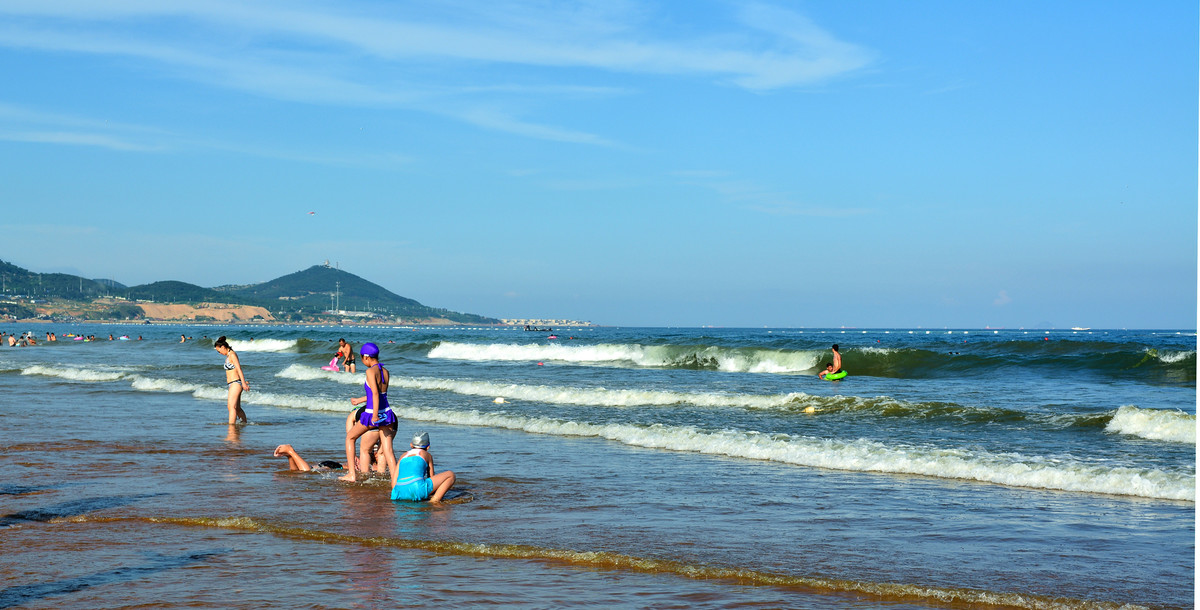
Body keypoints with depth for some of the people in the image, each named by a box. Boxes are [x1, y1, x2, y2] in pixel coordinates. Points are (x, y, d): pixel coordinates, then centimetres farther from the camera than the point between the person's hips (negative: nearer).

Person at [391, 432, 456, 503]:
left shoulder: (404, 456, 28)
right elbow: (431, 478, 26)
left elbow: (394, 481, 22)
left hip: (401, 494, 6)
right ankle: (435, 500, -6)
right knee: (450, 474, 10)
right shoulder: (427, 455, 20)